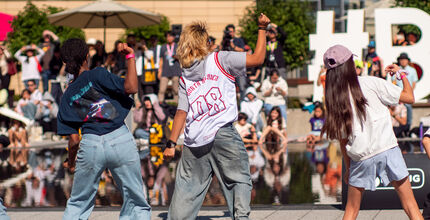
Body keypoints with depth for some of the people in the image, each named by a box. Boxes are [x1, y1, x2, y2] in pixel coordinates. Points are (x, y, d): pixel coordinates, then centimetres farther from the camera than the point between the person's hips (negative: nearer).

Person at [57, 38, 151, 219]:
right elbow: (131, 88, -12)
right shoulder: (97, 75, 0)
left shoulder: (67, 97, 12)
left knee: (78, 204, 17)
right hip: (121, 140, -3)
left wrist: (71, 162, 25)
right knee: (136, 202, 8)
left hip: (90, 145, 3)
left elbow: (73, 139, 9)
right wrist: (130, 57, -4)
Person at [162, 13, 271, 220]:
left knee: (187, 189, 12)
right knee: (239, 180, 1)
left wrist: (171, 143, 12)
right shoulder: (219, 60, 2)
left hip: (194, 142, 4)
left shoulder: (184, 77, 15)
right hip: (223, 134, -4)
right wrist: (262, 28, 10)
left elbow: (182, 111, 9)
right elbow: (257, 58, -1)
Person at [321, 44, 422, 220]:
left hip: (360, 159, 3)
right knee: (409, 204, 5)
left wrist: (348, 168, 18)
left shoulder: (333, 99, 4)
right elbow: (409, 97, -2)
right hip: (387, 151, -3)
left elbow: (342, 140, 9)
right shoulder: (371, 83, -6)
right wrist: (401, 74, 15)